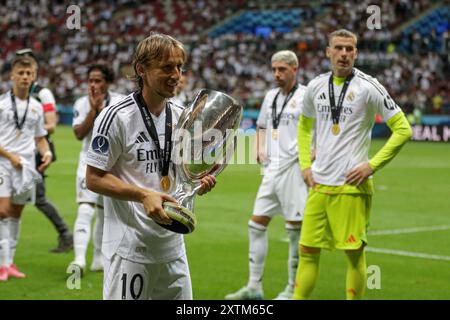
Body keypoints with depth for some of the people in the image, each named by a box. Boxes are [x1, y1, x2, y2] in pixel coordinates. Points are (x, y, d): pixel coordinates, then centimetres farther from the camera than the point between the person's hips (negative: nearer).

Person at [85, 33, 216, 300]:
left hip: (172, 245, 7)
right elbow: (94, 178, -11)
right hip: (130, 247, -6)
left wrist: (199, 181, -2)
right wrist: (144, 195, -23)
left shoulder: (181, 116, 9)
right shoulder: (117, 117, -12)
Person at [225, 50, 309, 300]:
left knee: (296, 228, -1)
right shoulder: (270, 97, 14)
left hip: (294, 168, -8)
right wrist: (260, 149, 13)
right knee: (257, 223, 6)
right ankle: (254, 286, 13)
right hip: (272, 168, 8)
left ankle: (293, 288, 10)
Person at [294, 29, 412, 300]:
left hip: (351, 186, -5)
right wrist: (305, 165, 13)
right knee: (308, 252, 6)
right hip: (319, 184, 5)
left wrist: (372, 165, -9)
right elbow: (304, 127, 26)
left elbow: (403, 129, -4)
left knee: (354, 254, 0)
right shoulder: (316, 87, 9)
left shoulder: (369, 87, -6)